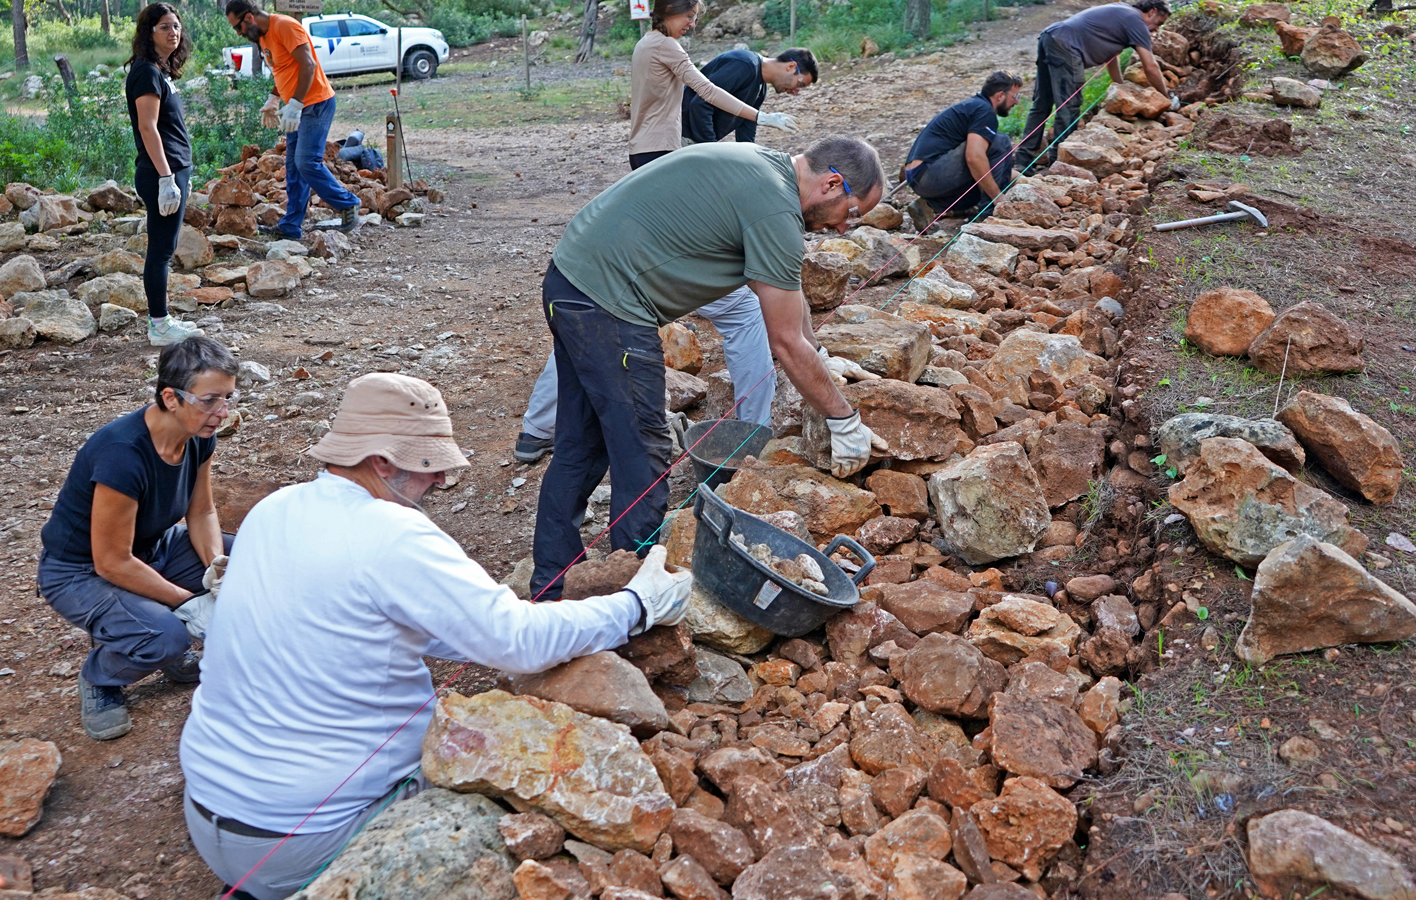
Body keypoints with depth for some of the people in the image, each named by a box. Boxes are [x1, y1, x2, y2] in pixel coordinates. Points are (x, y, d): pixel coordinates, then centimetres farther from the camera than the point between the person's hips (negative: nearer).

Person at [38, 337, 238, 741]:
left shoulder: (199, 436, -13)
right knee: (165, 637, -32)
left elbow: (201, 512, 1)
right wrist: (188, 602, -23)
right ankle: (97, 679, 2)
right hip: (81, 571, -7)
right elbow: (112, 562, -28)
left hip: (152, 547, 8)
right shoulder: (122, 454, -35)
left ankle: (175, 652, 11)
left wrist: (216, 566, -18)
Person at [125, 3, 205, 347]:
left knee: (163, 250, 13)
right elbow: (148, 128, -19)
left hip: (174, 170, 10)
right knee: (161, 250, -4)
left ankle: (160, 320, 21)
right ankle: (159, 327, 2)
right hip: (161, 174, -10)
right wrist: (166, 179, -23)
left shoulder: (160, 71, 15)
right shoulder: (147, 73, -13)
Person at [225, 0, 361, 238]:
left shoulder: (285, 26, -16)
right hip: (296, 108, 10)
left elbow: (308, 64, -22)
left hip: (315, 104, -10)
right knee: (293, 167, 8)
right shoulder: (262, 36, 13)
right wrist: (273, 99, 11)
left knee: (307, 162, -14)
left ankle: (348, 205, 1)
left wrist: (295, 104, -25)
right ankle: (290, 226, 10)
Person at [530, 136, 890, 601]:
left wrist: (820, 371, 26)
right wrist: (844, 420, 1)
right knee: (641, 458, 1)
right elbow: (787, 342, -10)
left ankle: (549, 589, 29)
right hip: (608, 305, -10)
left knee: (581, 448, 18)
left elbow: (787, 300, 22)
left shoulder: (758, 163, 15)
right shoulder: (776, 210, -15)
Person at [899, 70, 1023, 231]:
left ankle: (933, 206, 10)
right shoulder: (985, 111, -6)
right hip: (932, 174, -10)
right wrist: (999, 198, -14)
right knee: (1001, 143, -7)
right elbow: (974, 157, -21)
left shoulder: (973, 105, 25)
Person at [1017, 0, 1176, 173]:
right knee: (1068, 107, -6)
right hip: (1064, 45, -10)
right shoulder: (1136, 21, 2)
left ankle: (1025, 157, 9)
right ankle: (1058, 159, -3)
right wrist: (1167, 95, 12)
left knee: (1042, 104, 10)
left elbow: (1111, 56, 35)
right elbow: (1150, 67, 0)